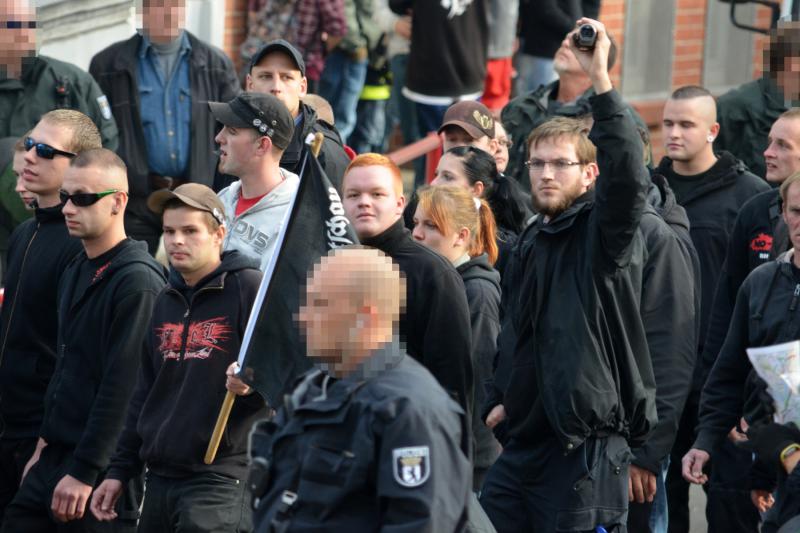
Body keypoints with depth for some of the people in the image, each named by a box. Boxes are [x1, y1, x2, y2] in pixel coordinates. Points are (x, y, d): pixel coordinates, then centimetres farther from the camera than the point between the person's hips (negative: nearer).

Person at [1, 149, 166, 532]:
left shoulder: (137, 281, -14)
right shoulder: (75, 273, 14)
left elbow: (123, 386, -19)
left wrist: (84, 471, -20)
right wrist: (46, 443, 18)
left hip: (101, 469, -8)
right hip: (55, 458, 9)